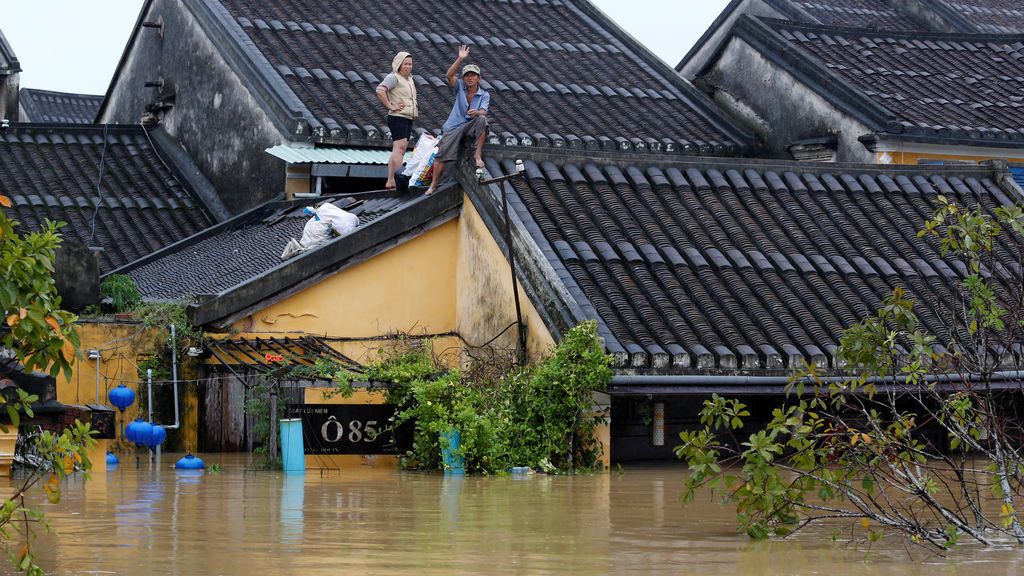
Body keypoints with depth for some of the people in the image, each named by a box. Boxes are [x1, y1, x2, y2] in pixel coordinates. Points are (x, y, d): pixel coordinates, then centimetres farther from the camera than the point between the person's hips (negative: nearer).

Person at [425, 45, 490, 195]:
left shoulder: (484, 95, 2)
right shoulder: (460, 87, 5)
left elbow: (484, 111, -14)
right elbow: (449, 75, -14)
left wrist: (477, 112, -39)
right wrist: (460, 59, -24)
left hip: (471, 127, -1)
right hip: (454, 127, 1)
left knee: (481, 119, -33)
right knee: (441, 154, -13)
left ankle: (478, 155, -26)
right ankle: (433, 184, -1)